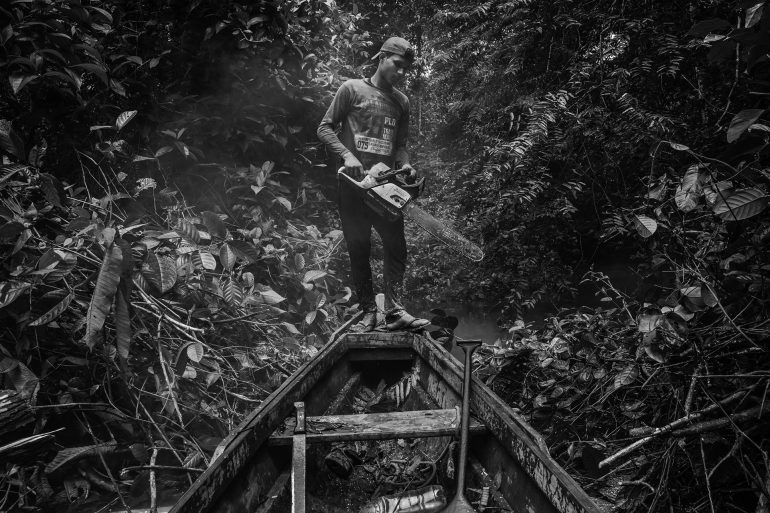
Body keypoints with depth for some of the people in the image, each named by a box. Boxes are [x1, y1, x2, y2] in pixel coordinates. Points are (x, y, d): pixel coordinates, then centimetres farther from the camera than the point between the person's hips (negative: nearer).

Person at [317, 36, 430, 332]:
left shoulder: (401, 102, 15)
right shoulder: (352, 89, 2)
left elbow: (400, 144, 17)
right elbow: (325, 128, 0)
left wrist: (405, 166, -4)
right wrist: (347, 155, -15)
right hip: (354, 183, -4)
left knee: (396, 247, -5)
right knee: (359, 251, 2)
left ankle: (395, 311, -5)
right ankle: (368, 313, 8)